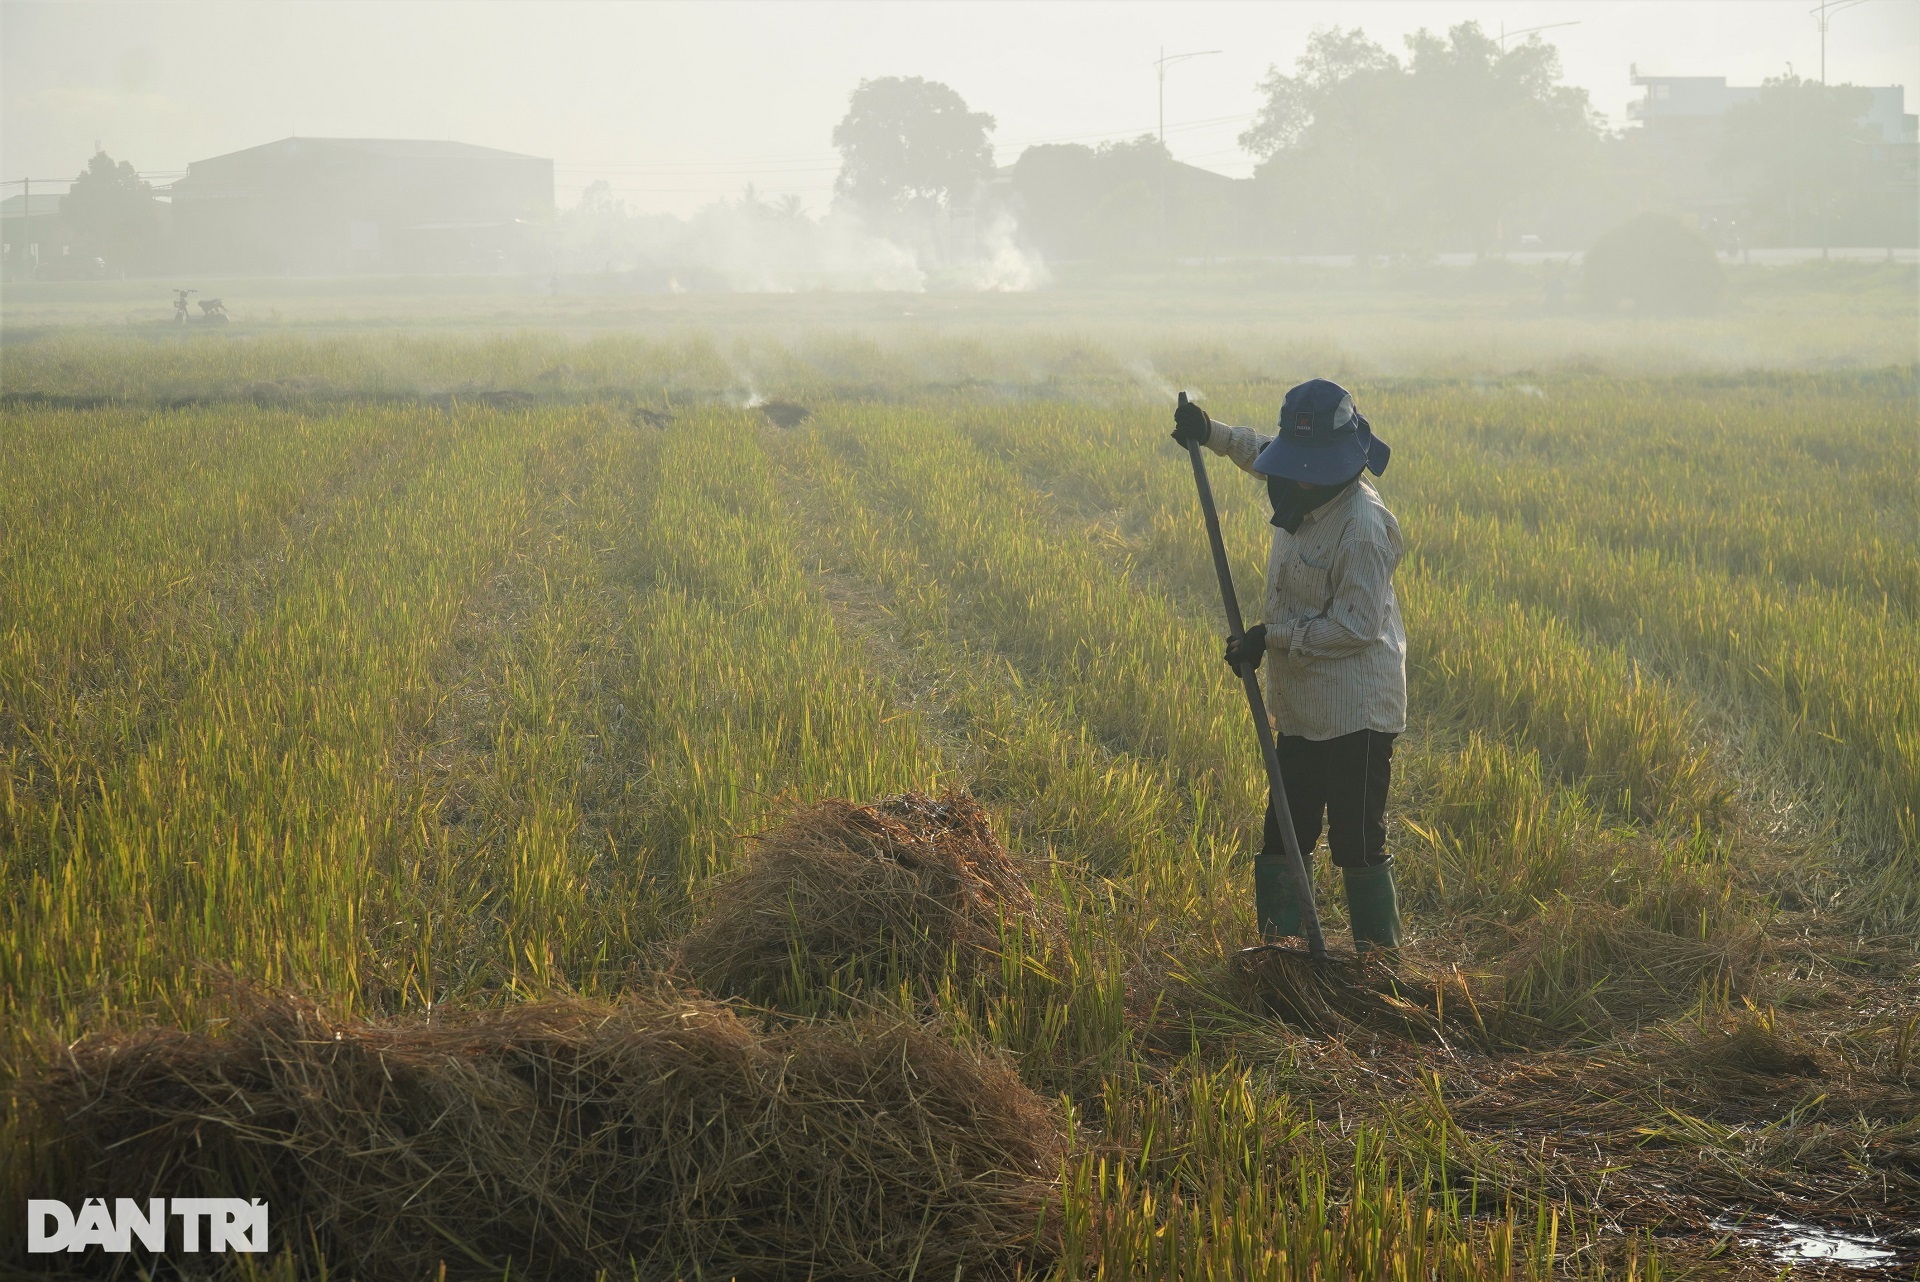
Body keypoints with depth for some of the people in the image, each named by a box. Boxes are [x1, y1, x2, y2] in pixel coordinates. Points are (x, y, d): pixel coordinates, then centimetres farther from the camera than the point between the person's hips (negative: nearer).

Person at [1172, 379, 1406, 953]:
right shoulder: (1303, 495, 5)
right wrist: (1212, 434, 20)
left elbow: (1356, 626, -23)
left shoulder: (1362, 525, -21)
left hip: (1356, 717, -9)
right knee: (1282, 840, 13)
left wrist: (1271, 636, -21)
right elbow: (1264, 453, 31)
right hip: (1302, 712, 9)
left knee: (1358, 845, -6)